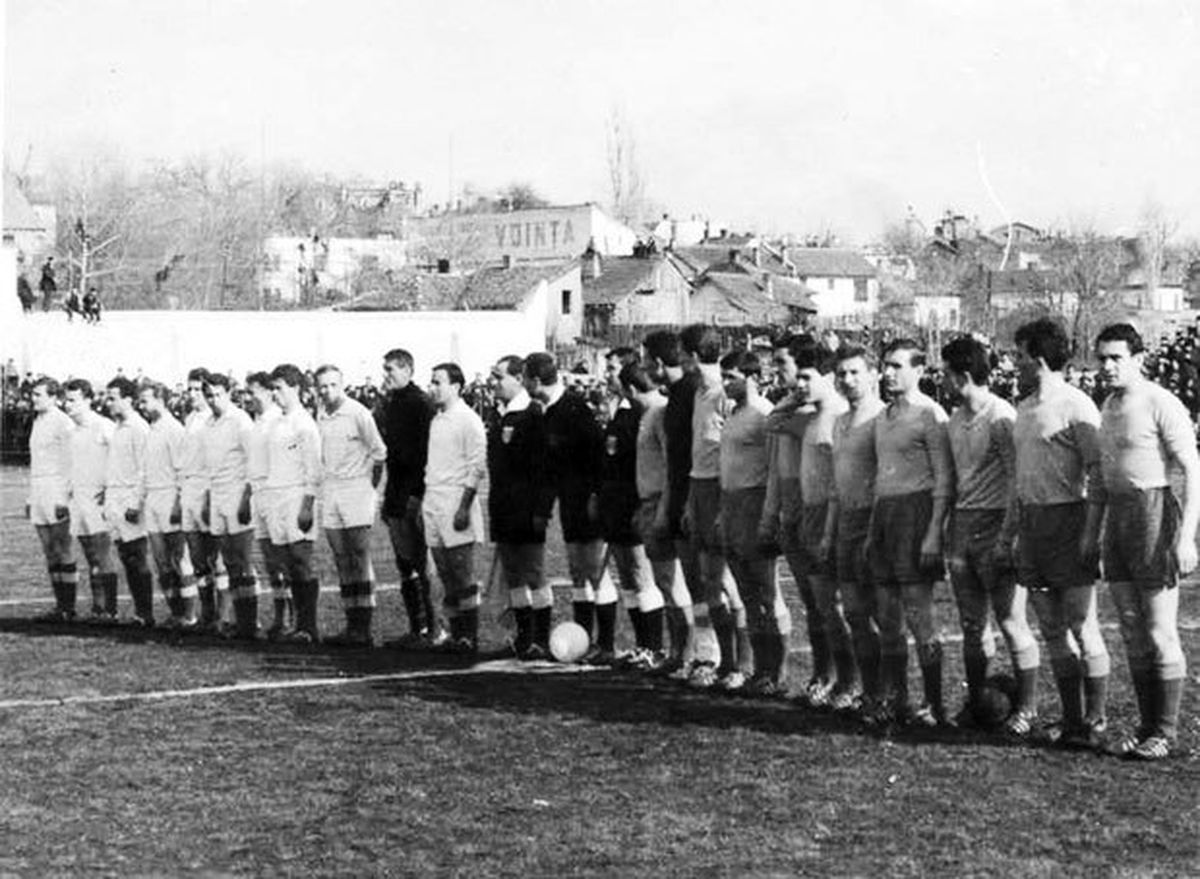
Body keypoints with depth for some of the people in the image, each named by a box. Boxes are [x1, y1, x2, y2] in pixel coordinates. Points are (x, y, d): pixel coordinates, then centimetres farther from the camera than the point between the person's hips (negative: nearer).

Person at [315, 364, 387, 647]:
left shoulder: (358, 413, -8)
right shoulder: (320, 416, 9)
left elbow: (379, 453, -2)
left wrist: (370, 487, 2)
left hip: (356, 488, -6)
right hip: (329, 491, 6)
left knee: (360, 558, -7)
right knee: (342, 562, 7)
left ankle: (363, 628, -7)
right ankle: (352, 625, 10)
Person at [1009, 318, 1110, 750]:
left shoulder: (1076, 406, -10)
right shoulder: (1024, 409, 15)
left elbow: (1097, 472, -13)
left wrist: (1091, 531, -19)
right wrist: (1014, 530, 17)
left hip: (1068, 519, -8)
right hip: (1032, 521, 8)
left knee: (1082, 626, -5)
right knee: (1052, 629, 9)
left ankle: (1095, 722, 2)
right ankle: (1071, 719, 15)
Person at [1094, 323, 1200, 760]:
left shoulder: (1161, 404, -11)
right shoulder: (1108, 407, 14)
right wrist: (1093, 532, 20)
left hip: (1153, 511, -8)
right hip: (1116, 516, 8)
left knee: (1160, 632, -3)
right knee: (1132, 632, 11)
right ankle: (1147, 724, 19)